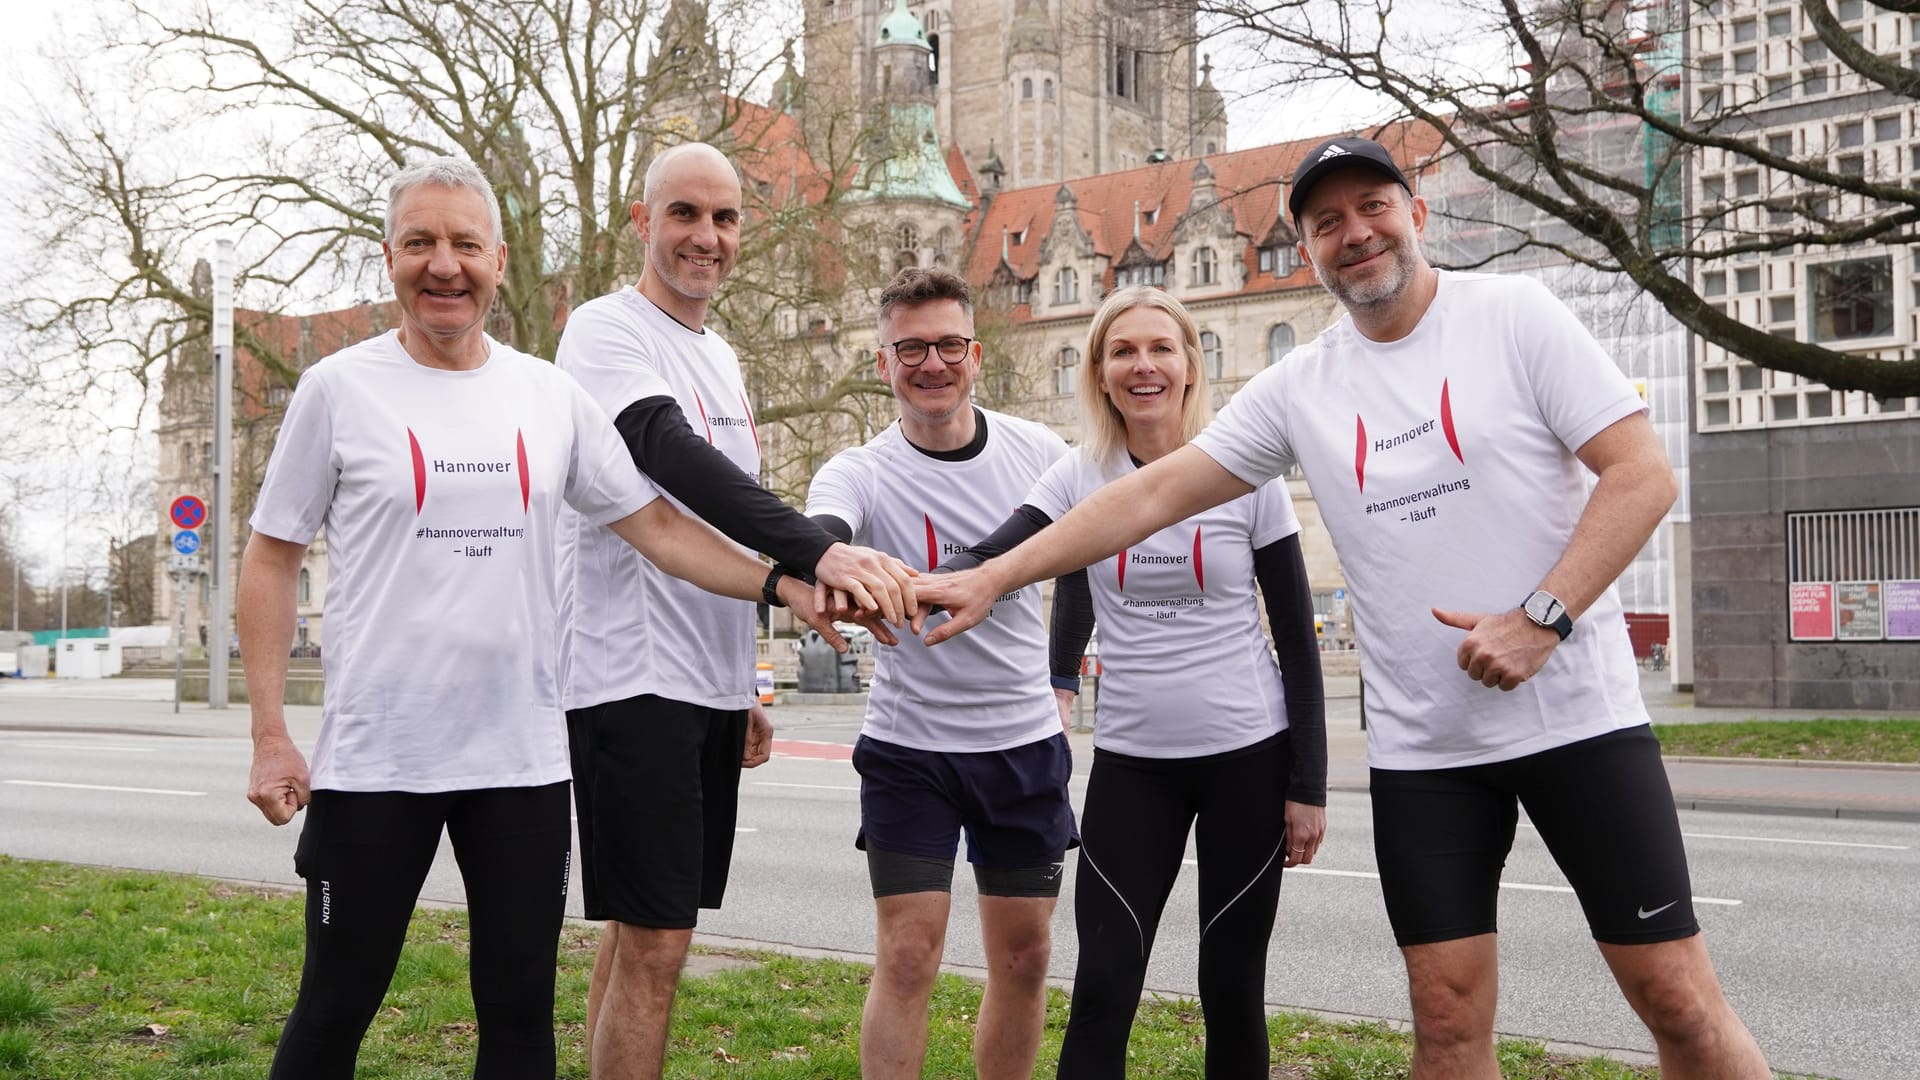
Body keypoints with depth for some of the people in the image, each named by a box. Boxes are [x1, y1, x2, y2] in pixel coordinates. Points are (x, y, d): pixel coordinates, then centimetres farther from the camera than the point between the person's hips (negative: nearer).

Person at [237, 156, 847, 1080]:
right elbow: (271, 560, 1)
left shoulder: (549, 396, 5)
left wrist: (782, 582, -6)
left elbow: (656, 524, 7)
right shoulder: (339, 388, -2)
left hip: (524, 759, 3)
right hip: (372, 759, -2)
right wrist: (269, 736, -6)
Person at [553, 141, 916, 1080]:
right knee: (653, 940, -8)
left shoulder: (720, 356, 18)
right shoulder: (607, 331, -8)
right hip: (631, 677, -8)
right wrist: (819, 549, -41)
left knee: (639, 929, 14)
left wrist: (744, 686, 23)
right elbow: (671, 453, -28)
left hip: (707, 682, 8)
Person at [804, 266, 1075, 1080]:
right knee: (907, 958, -6)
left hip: (1026, 741, 3)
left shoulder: (1040, 453, -3)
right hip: (909, 746, -3)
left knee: (1024, 957, 9)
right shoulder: (860, 474, -11)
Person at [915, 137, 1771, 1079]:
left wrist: (1542, 619, -18)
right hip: (1420, 746, 3)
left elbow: (1644, 474, -7)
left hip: (1578, 715, -2)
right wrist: (991, 578, -1)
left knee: (1675, 996, 0)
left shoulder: (1514, 315, -3)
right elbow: (1150, 495, 5)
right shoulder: (1297, 389, 6)